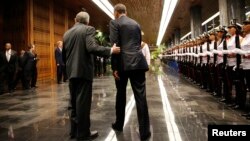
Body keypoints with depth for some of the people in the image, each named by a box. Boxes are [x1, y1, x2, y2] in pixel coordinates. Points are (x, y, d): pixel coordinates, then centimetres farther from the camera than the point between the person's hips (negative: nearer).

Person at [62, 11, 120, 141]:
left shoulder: (66, 33, 15)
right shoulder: (88, 29, -4)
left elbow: (63, 55, 17)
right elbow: (92, 48, -21)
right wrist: (111, 50, -14)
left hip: (71, 72, 7)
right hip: (84, 71, -7)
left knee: (74, 102, 14)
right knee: (83, 102, -1)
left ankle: (74, 130, 23)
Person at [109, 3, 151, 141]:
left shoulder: (114, 22, 1)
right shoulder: (136, 24, 17)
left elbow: (114, 45, -8)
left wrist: (114, 67, -9)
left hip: (123, 64, -3)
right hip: (138, 62, 3)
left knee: (120, 94, 13)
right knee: (140, 96, 0)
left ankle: (119, 124, 28)